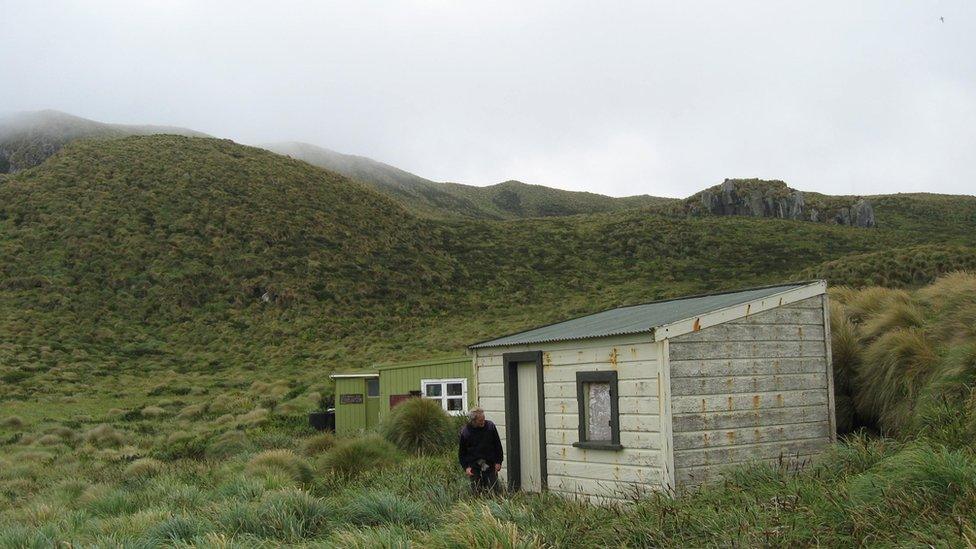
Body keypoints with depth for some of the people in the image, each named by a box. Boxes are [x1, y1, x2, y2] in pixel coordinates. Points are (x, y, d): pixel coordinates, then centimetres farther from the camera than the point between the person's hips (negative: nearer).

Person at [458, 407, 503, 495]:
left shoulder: (490, 426, -2)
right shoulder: (465, 432, -5)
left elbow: (498, 446, 7)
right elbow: (461, 452, 4)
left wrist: (498, 462, 3)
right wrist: (466, 467, -5)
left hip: (490, 465, 1)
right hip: (474, 467, -1)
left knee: (493, 491, 0)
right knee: (477, 493, 1)